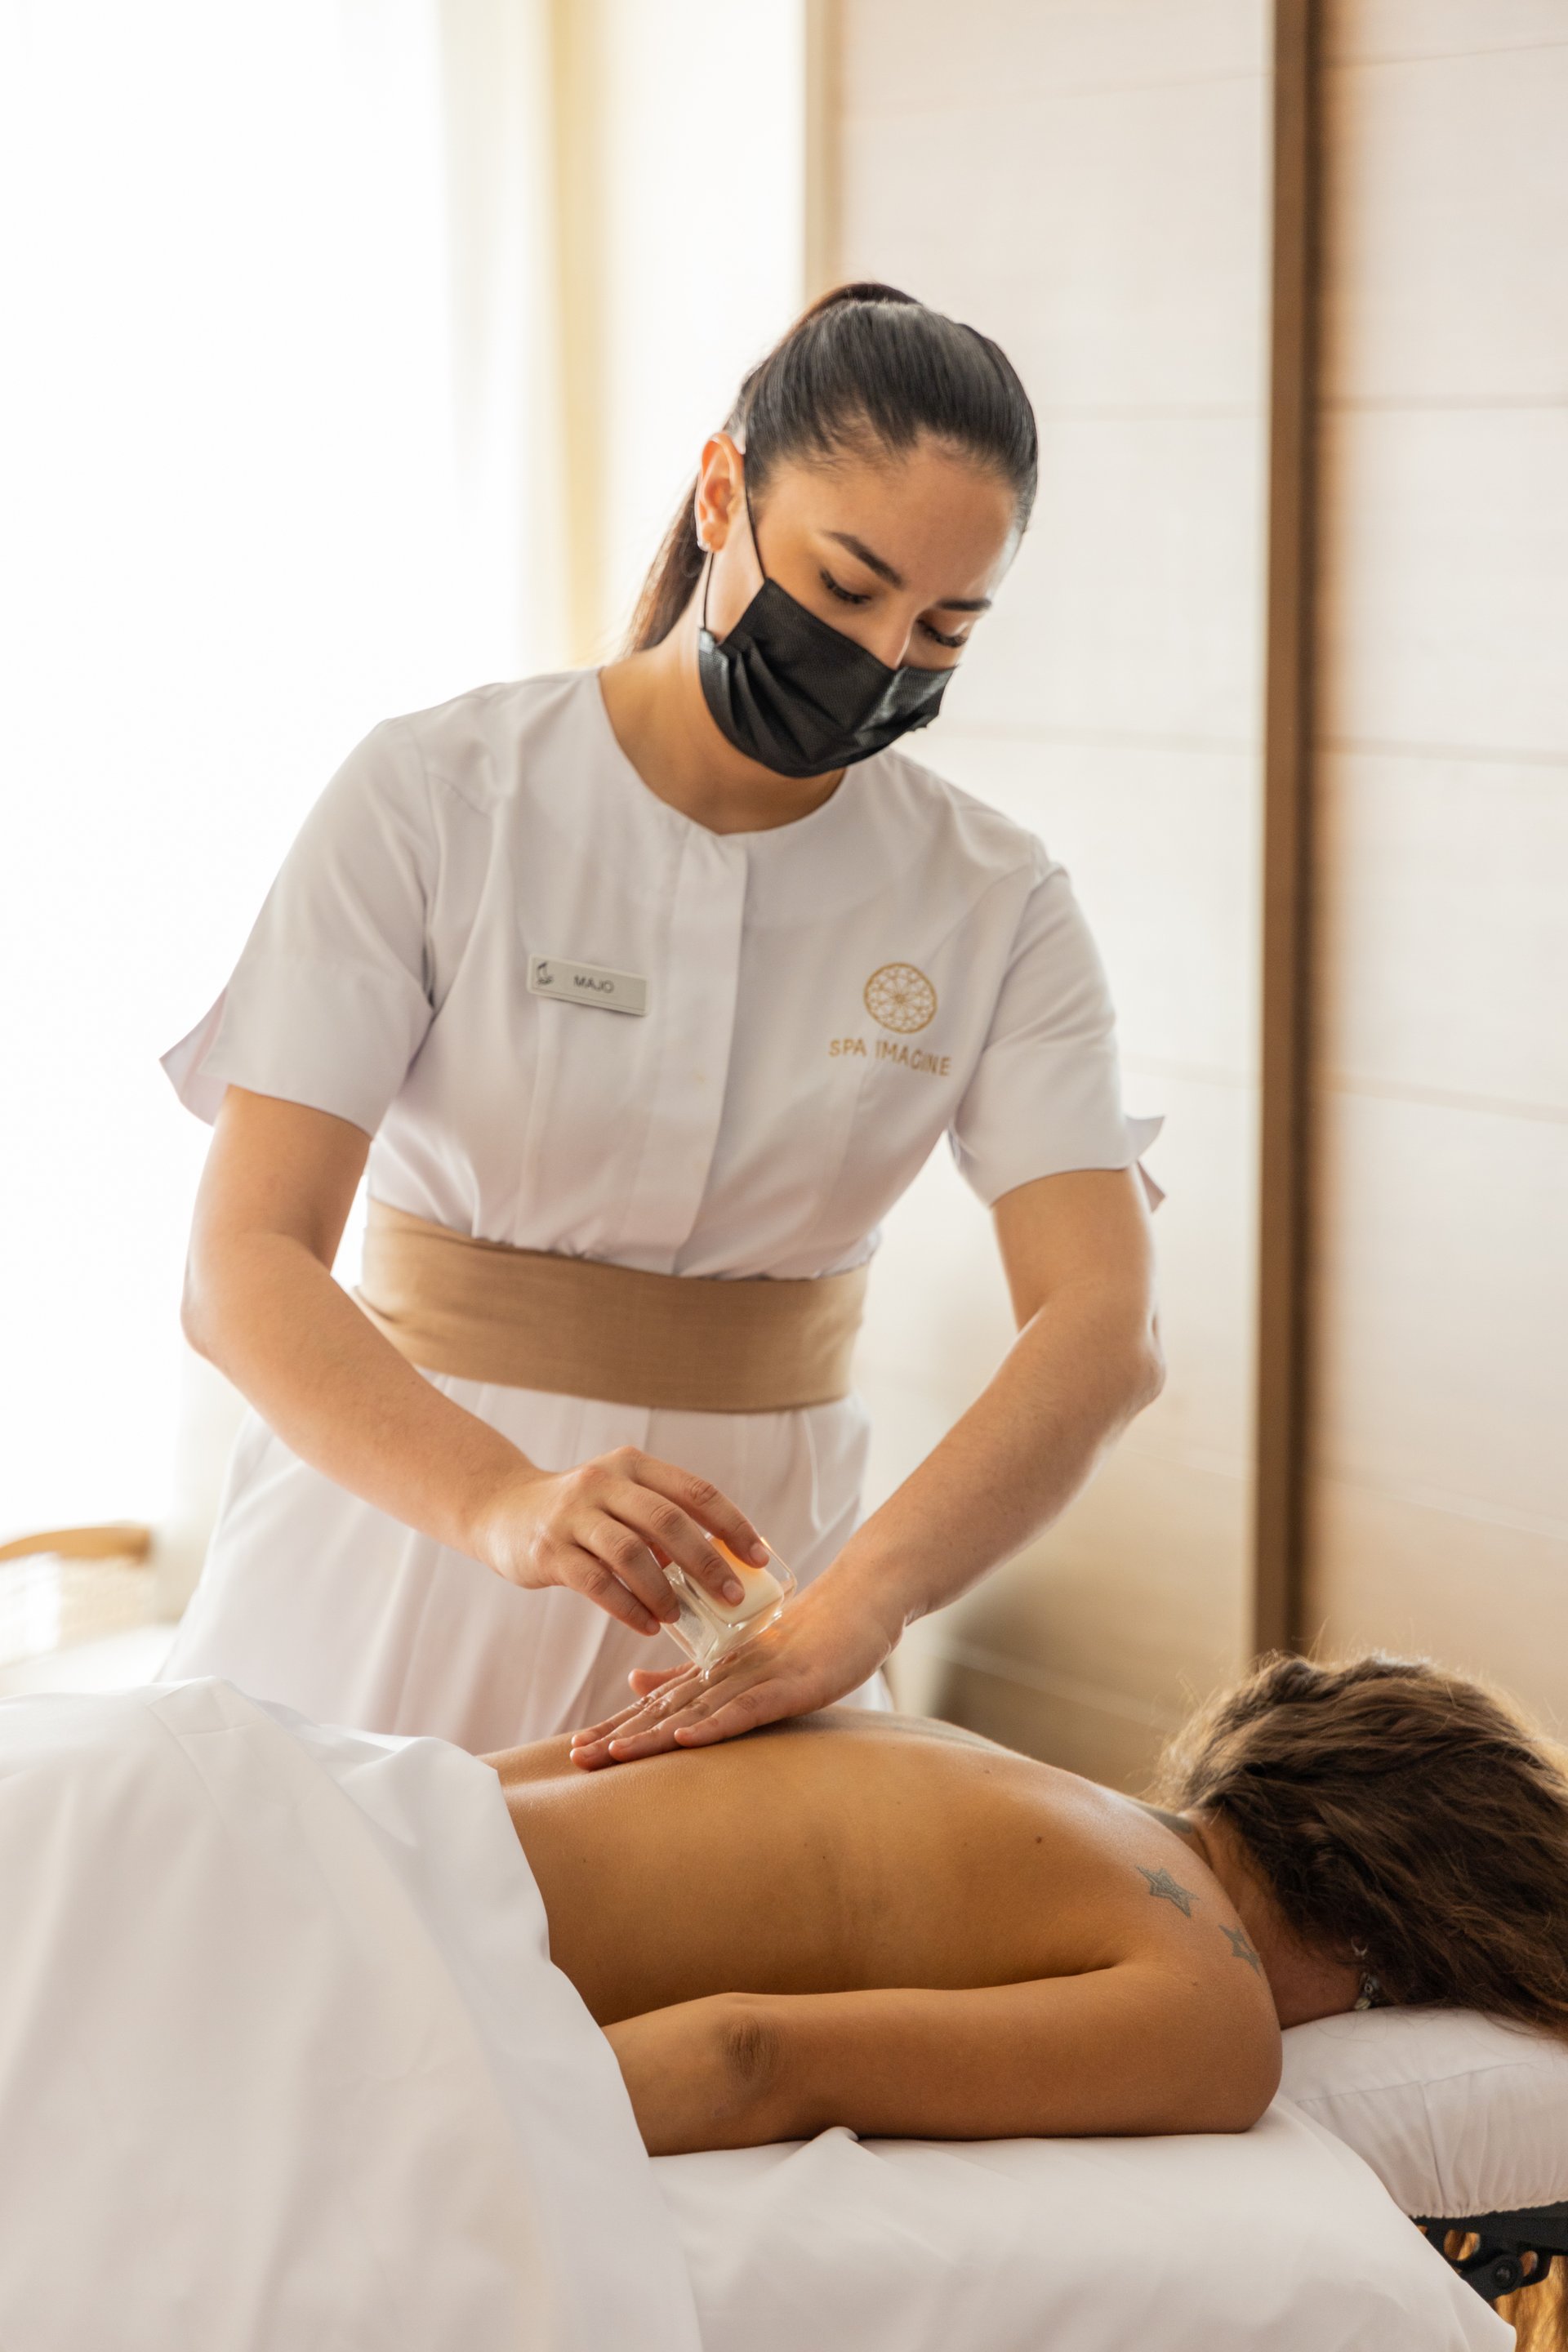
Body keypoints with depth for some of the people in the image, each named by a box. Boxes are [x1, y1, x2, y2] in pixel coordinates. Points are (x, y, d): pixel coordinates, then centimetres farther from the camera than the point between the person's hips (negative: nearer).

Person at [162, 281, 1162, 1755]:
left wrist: (858, 1606, -33)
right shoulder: (435, 797, -8)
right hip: (405, 1516, -1)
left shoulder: (991, 906, -1)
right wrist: (503, 1502, -35)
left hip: (741, 1568, 2)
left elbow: (1103, 1331, -14)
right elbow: (244, 1266, -15)